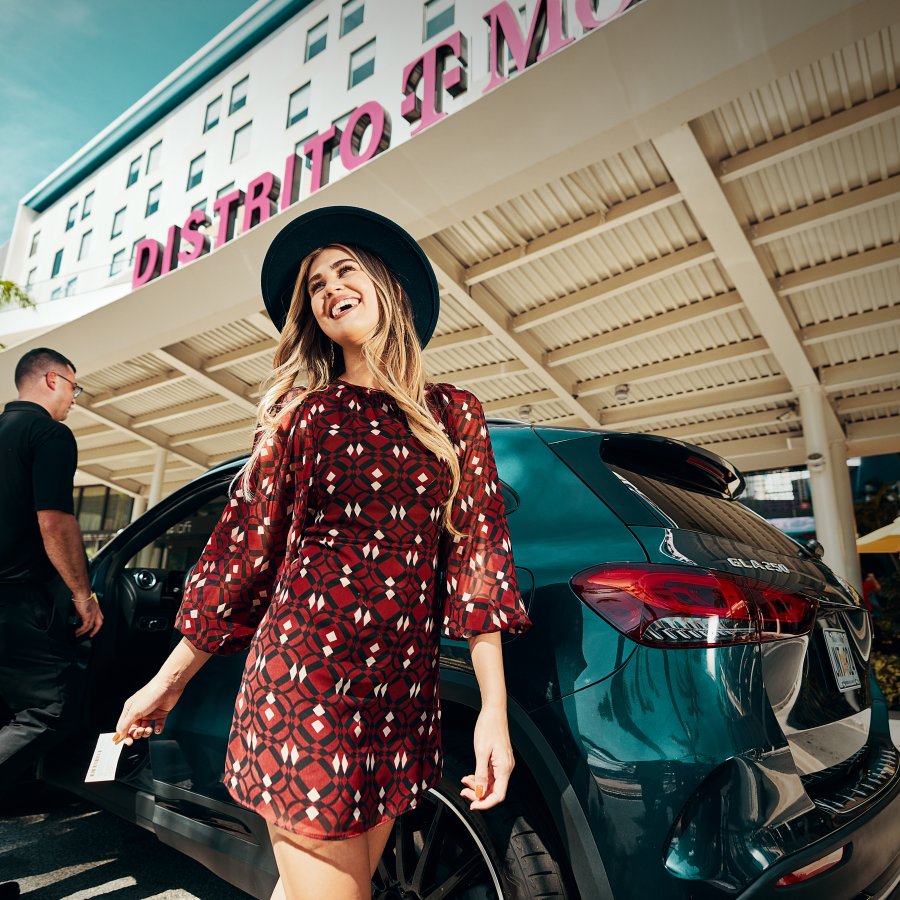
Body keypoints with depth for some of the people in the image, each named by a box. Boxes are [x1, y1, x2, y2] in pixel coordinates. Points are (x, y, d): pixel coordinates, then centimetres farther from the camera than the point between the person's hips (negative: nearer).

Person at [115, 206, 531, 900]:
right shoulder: (304, 413, 2)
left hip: (406, 692, 2)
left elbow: (478, 554, 1)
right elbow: (245, 548, 5)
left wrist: (495, 707, -2)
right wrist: (169, 682, 10)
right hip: (306, 685, -2)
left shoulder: (452, 414, 5)